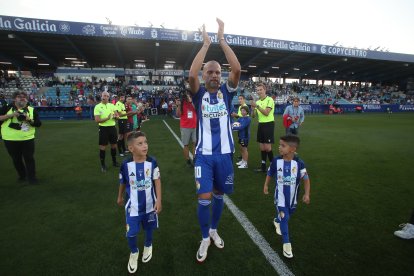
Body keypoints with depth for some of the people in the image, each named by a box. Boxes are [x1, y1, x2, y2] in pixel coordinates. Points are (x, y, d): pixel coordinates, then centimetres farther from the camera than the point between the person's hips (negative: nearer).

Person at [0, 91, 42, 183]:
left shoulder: (32, 110, 2)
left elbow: (38, 123, -2)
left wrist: (29, 119, -19)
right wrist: (11, 115, -17)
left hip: (27, 139, -1)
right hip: (10, 140, 1)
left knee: (29, 158, 3)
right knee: (16, 159, 14)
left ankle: (31, 177, 15)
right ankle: (22, 175, 32)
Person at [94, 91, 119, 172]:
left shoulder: (112, 105, 7)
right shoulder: (97, 107, -6)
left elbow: (117, 115, 7)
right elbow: (97, 120, -12)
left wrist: (115, 116, -17)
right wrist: (107, 118, -25)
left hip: (112, 127, 4)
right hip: (103, 128, -4)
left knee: (114, 145, 12)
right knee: (103, 147, 1)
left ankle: (114, 161, 29)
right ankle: (102, 165, 13)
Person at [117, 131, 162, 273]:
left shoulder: (152, 162, -17)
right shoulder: (126, 165, -16)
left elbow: (157, 181, -9)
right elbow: (122, 183, 2)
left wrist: (159, 200, -12)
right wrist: (120, 197, 16)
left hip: (149, 204, 1)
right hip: (133, 205, 0)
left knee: (149, 228, 21)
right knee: (131, 233, 4)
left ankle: (148, 246, 52)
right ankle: (134, 253, 37)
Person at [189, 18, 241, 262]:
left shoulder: (226, 93, 3)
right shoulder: (199, 94, -1)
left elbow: (237, 70, -12)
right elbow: (191, 75, -21)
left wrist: (221, 39, -9)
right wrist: (206, 44, -14)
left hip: (225, 154, 2)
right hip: (205, 154, -2)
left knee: (219, 195, 16)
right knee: (205, 198, -3)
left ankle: (214, 230, 41)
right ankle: (205, 238, 23)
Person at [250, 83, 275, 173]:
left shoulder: (270, 100, -8)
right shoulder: (257, 102, 11)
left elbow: (266, 113, -20)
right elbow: (253, 115, 9)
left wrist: (257, 106, -23)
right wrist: (253, 108, -9)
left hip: (268, 124, -7)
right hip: (260, 125, 7)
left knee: (267, 147, -7)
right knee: (261, 147, 10)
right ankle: (263, 166, 20)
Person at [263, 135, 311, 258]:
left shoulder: (299, 163, -19)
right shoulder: (276, 161, -17)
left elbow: (306, 179, -8)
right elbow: (270, 173, 1)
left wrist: (307, 194, -10)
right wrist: (266, 185, 2)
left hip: (292, 196, 2)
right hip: (280, 196, -2)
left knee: (289, 214, 24)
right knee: (285, 218, -5)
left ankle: (277, 221, 56)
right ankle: (286, 243, 11)